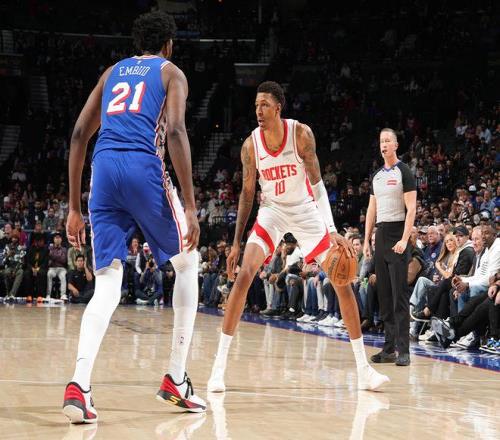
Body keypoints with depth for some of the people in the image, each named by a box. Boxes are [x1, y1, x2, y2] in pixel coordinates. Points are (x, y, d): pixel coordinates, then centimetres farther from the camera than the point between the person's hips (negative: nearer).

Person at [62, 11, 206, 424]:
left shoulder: (113, 72, 27)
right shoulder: (171, 73, 13)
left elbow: (80, 135, 19)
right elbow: (175, 132, -5)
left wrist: (74, 207, 21)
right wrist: (190, 207, -9)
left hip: (104, 167, 4)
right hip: (144, 167, -4)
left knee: (108, 285, 5)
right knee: (187, 263, 18)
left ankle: (79, 385, -19)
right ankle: (176, 379, 15)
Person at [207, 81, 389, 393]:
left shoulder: (301, 133, -19)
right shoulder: (251, 145, -13)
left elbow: (317, 184, -20)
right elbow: (247, 194, -2)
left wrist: (332, 231, -29)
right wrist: (237, 243, -4)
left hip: (306, 211, -1)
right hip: (272, 212, 1)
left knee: (342, 281, -5)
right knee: (244, 276, -19)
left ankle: (364, 368, 5)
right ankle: (220, 365, -13)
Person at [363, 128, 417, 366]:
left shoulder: (404, 172, -5)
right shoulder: (376, 175, 16)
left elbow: (411, 208, -11)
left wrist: (404, 240, -20)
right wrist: (366, 241, 11)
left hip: (398, 235, -7)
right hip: (381, 235, 7)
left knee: (400, 295, -10)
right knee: (384, 295, 7)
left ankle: (403, 350, -10)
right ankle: (389, 348, 12)